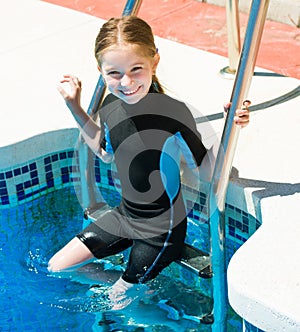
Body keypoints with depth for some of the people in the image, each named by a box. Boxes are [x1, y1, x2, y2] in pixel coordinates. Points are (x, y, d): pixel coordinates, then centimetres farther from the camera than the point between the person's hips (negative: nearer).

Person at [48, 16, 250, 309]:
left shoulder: (173, 113, -28)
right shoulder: (111, 106, -9)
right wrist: (75, 108, 6)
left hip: (161, 229, -6)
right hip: (123, 215, 6)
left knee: (119, 301, 7)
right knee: (56, 267, 11)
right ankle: (122, 281, 27)